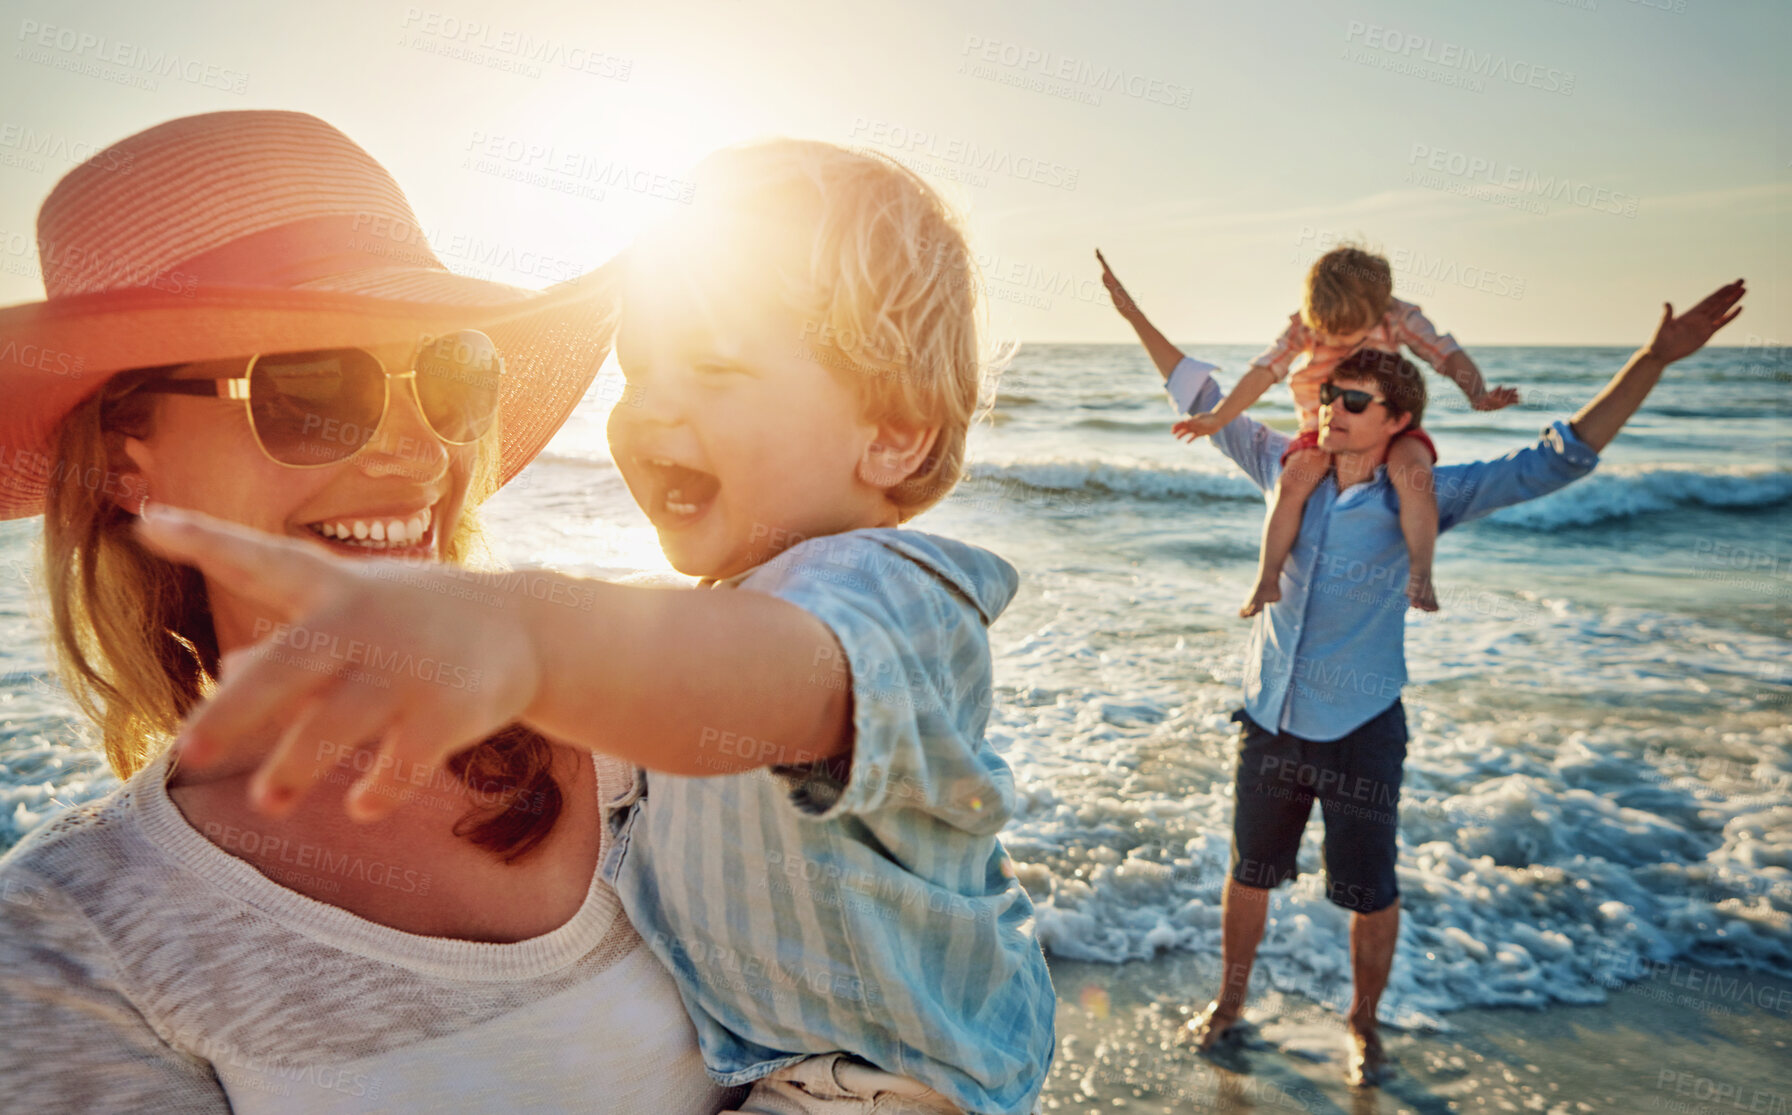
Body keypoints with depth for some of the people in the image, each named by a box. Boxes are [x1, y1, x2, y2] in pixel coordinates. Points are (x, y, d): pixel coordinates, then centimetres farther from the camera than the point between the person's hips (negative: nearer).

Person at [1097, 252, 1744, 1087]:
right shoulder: (1288, 468, -4)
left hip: (1358, 732, -3)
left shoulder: (1421, 497, -12)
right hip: (1269, 724, 3)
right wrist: (1134, 314, 6)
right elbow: (1203, 404, 5)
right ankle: (1228, 1001, 41)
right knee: (1249, 873, 18)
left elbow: (1555, 462, -16)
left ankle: (1363, 1025, 38)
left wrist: (1652, 361, -24)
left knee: (1369, 892, 11)